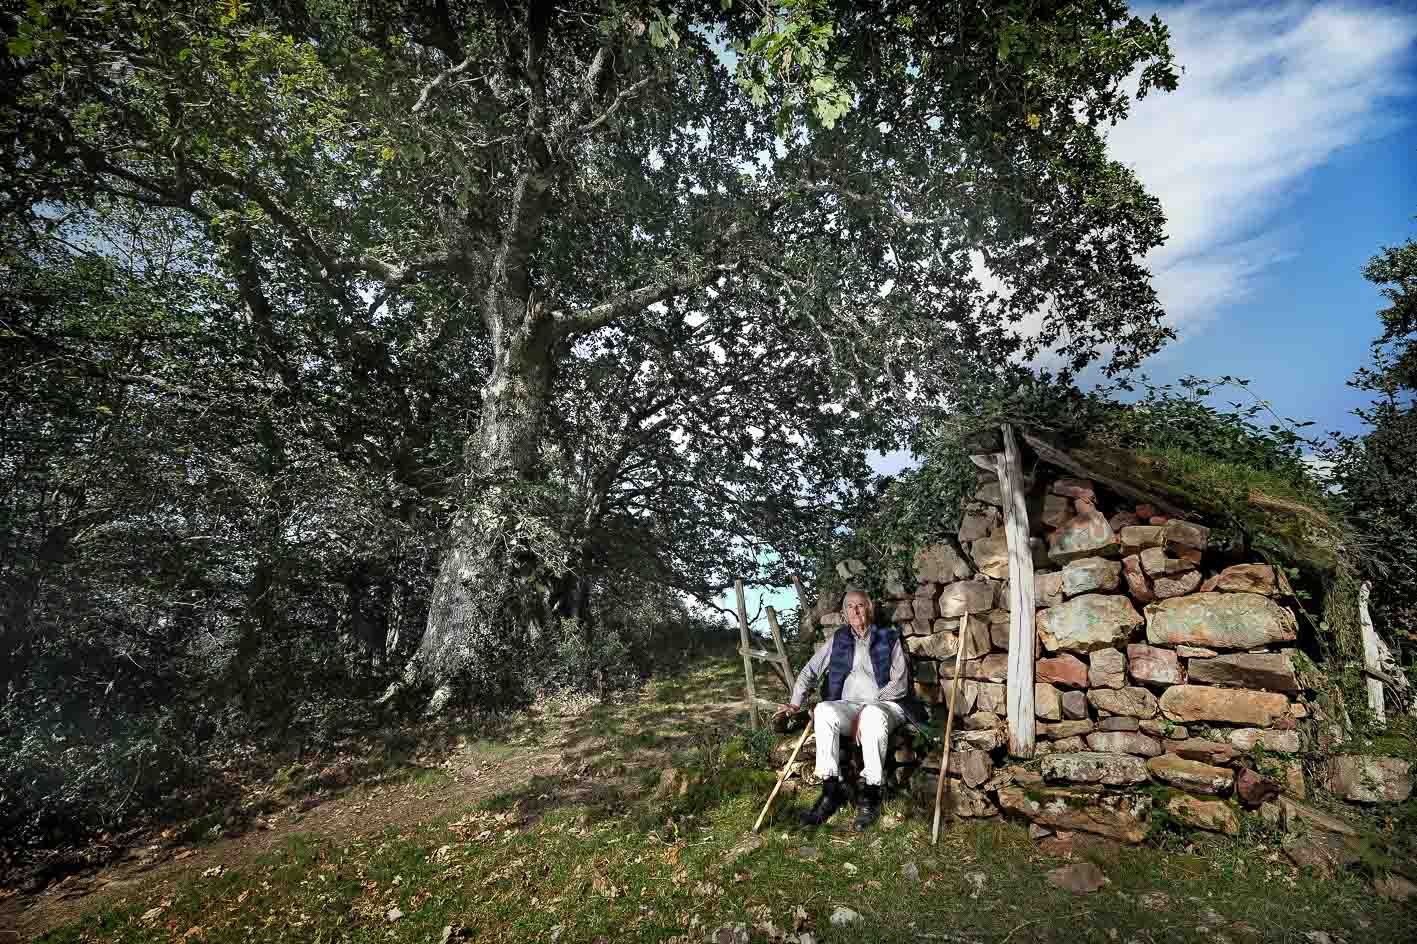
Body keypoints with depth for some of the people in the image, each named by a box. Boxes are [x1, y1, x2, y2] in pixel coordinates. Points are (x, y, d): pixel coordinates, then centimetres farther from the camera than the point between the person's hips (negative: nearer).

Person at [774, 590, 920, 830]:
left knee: (872, 714, -39)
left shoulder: (889, 639, 9)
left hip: (884, 705, -2)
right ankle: (832, 789, -30)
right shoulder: (837, 640, 16)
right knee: (823, 711, -32)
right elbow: (809, 671, 15)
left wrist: (870, 700, -11)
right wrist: (796, 704, 2)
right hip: (847, 706, 3)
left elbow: (900, 684, 1)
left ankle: (872, 794, -28)